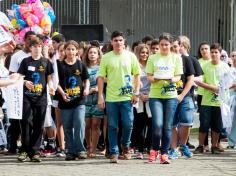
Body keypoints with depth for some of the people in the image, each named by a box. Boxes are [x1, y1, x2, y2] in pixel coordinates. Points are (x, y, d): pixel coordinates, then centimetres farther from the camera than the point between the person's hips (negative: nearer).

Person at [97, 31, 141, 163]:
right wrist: (100, 96, -2)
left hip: (127, 97, 0)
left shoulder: (130, 56, 4)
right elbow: (101, 77, 3)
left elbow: (137, 75, 7)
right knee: (113, 127, 3)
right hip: (111, 98, 0)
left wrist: (136, 93, -1)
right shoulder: (106, 58, 3)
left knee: (128, 124, -3)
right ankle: (114, 153, 11)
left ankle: (125, 145, 23)